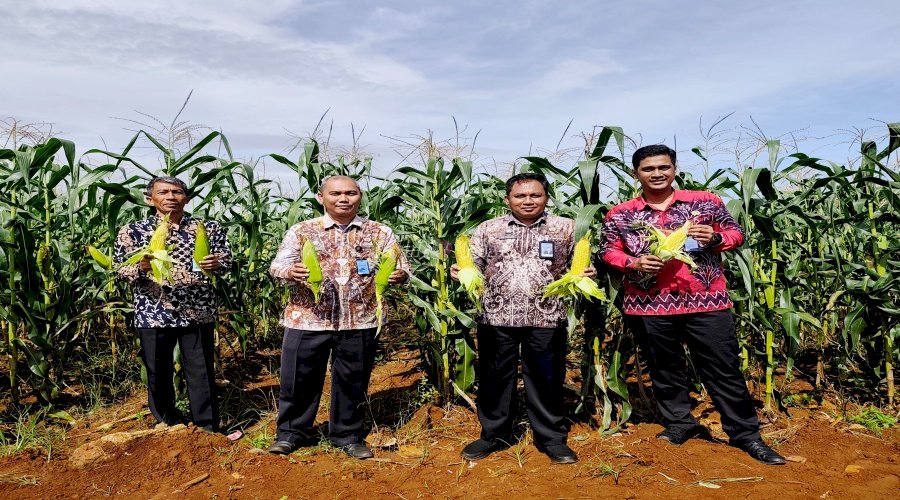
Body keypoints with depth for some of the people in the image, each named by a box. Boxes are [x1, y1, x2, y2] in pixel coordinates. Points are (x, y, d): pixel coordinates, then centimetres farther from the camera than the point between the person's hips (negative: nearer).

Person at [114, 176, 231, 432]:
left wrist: (216, 263, -15)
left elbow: (226, 260, 8)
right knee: (159, 375, 10)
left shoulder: (208, 228, 6)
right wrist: (141, 267, -19)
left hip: (198, 313, 0)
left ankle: (208, 432, 18)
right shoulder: (133, 231, 4)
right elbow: (120, 270, 3)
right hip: (153, 314, 0)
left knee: (202, 373, 5)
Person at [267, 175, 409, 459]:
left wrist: (400, 275, -21)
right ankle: (291, 432, 29)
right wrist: (290, 271, -27)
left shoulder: (380, 233, 6)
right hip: (307, 319, 0)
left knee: (352, 382, 11)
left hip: (359, 322, 1)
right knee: (299, 379, 8)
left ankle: (348, 435, 30)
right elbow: (277, 266, -3)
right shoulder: (302, 231, 4)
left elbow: (400, 268, 3)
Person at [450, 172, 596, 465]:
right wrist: (460, 272, -12)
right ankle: (494, 435, 27)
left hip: (546, 319, -1)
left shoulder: (566, 228, 7)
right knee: (494, 378, 10)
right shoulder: (487, 229, 8)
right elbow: (474, 266, 9)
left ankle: (552, 438, 24)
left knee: (547, 380, 7)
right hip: (497, 317, 1)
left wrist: (586, 274, -9)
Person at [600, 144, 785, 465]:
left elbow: (736, 233, 10)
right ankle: (680, 423, 34)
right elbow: (609, 251, 6)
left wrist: (716, 238, -12)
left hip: (707, 301, 0)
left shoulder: (706, 202, 4)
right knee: (665, 369, 14)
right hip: (650, 306, 1)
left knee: (724, 369, 6)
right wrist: (634, 263, -13)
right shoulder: (620, 215, 3)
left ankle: (745, 433, 21)